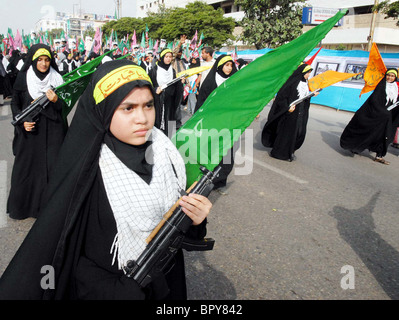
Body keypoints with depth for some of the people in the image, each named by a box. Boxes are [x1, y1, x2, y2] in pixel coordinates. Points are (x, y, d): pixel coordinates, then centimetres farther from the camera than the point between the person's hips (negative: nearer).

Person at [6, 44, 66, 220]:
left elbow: (65, 106, 4)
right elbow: (15, 103, 8)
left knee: (52, 165, -1)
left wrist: (56, 100, -18)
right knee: (27, 165, 5)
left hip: (52, 131, 0)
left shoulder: (57, 79, 2)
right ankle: (22, 204, 23)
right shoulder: (23, 78, 2)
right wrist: (22, 121, -8)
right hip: (30, 131, 1)